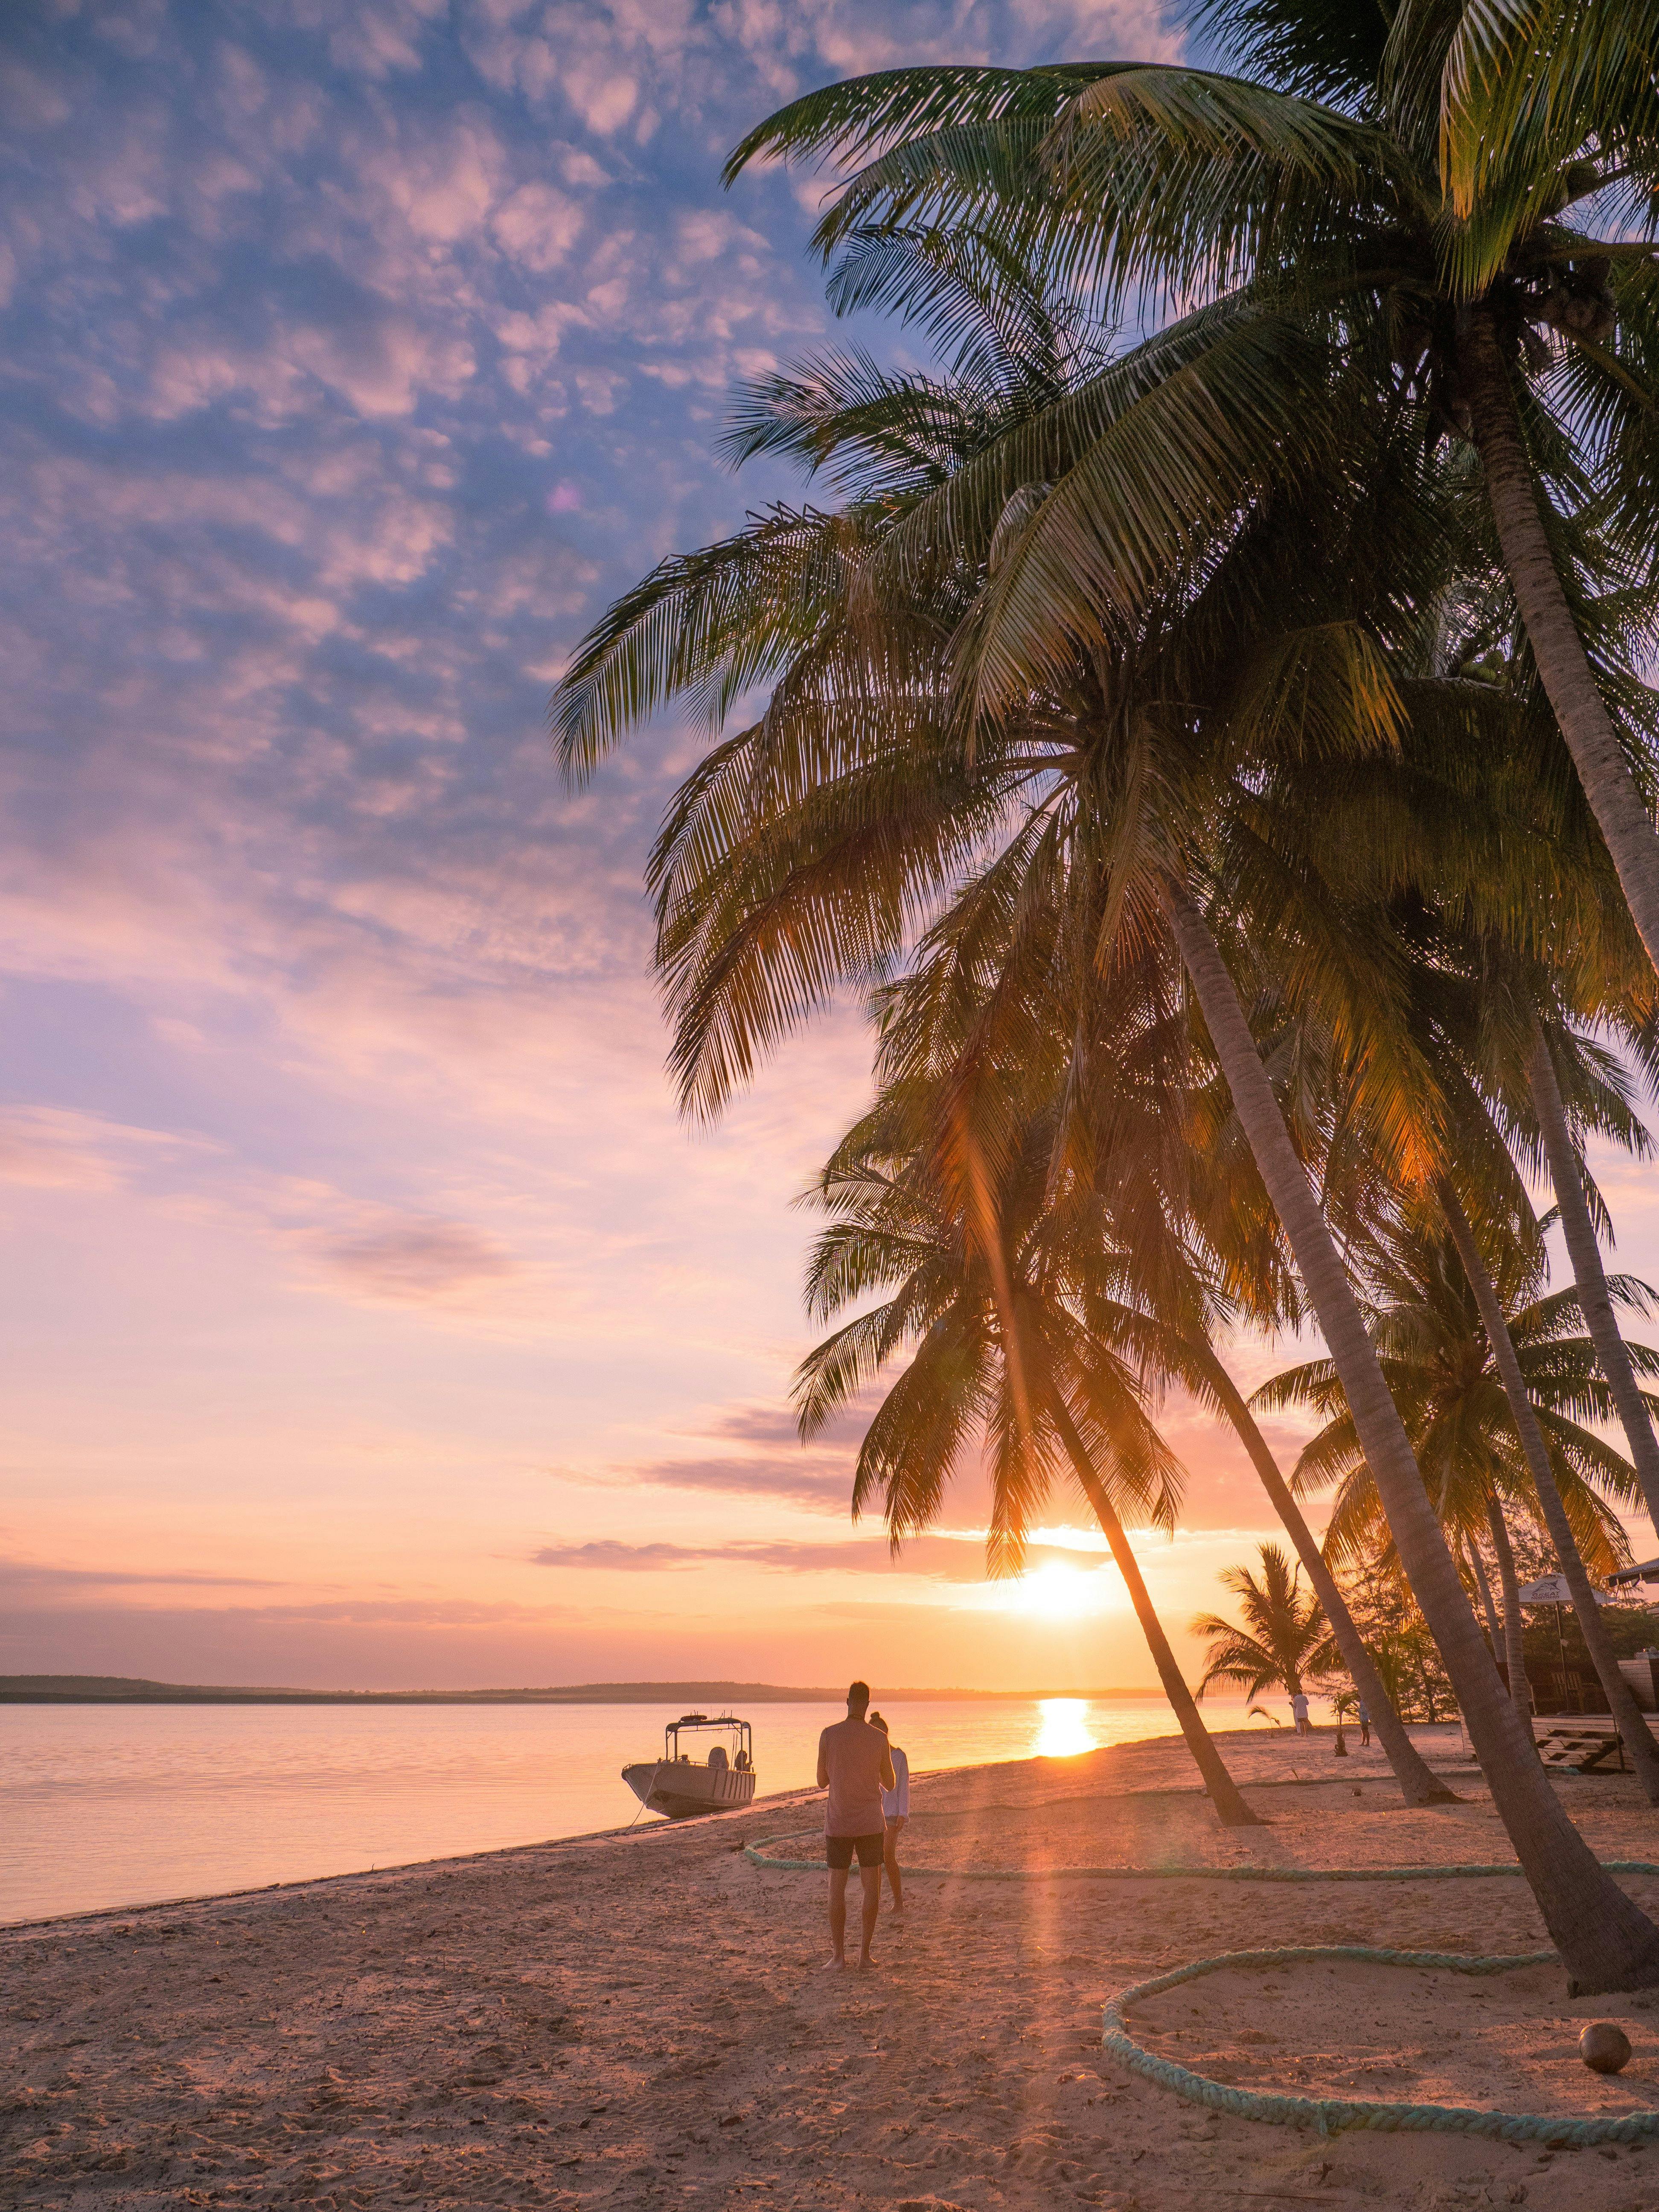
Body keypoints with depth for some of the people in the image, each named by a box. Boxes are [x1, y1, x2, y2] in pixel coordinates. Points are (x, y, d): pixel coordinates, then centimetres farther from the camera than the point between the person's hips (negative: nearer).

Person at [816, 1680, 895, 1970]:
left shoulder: (829, 1735, -8)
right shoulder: (879, 1739, -6)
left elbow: (822, 1782, 2)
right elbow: (891, 1785, 4)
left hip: (837, 1824, 0)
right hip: (871, 1823, 0)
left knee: (837, 1889, 8)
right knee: (872, 1888, 10)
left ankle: (838, 1954, 9)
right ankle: (865, 1953, 9)